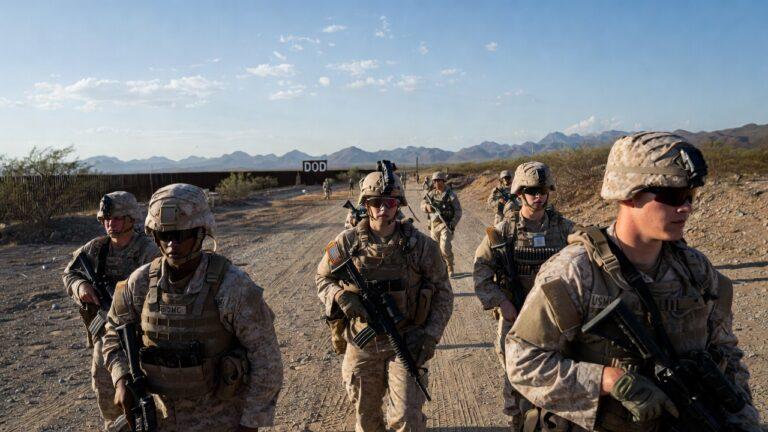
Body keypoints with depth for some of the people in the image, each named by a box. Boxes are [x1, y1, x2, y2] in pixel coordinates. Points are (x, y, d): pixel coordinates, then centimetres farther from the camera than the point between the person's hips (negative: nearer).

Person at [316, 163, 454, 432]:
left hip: (406, 343, -1)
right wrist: (341, 297, -15)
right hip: (361, 344, 2)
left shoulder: (419, 245, -8)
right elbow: (323, 279, 6)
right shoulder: (347, 243, -6)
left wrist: (431, 335, -11)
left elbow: (442, 292, 0)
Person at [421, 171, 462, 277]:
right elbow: (423, 205, 6)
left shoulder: (451, 194, -7)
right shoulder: (431, 193, 7)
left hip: (446, 224, -5)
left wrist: (453, 225, -15)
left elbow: (458, 211, -6)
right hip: (434, 224, 5)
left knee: (445, 247, -13)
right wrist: (427, 206, -18)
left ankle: (450, 268, 5)